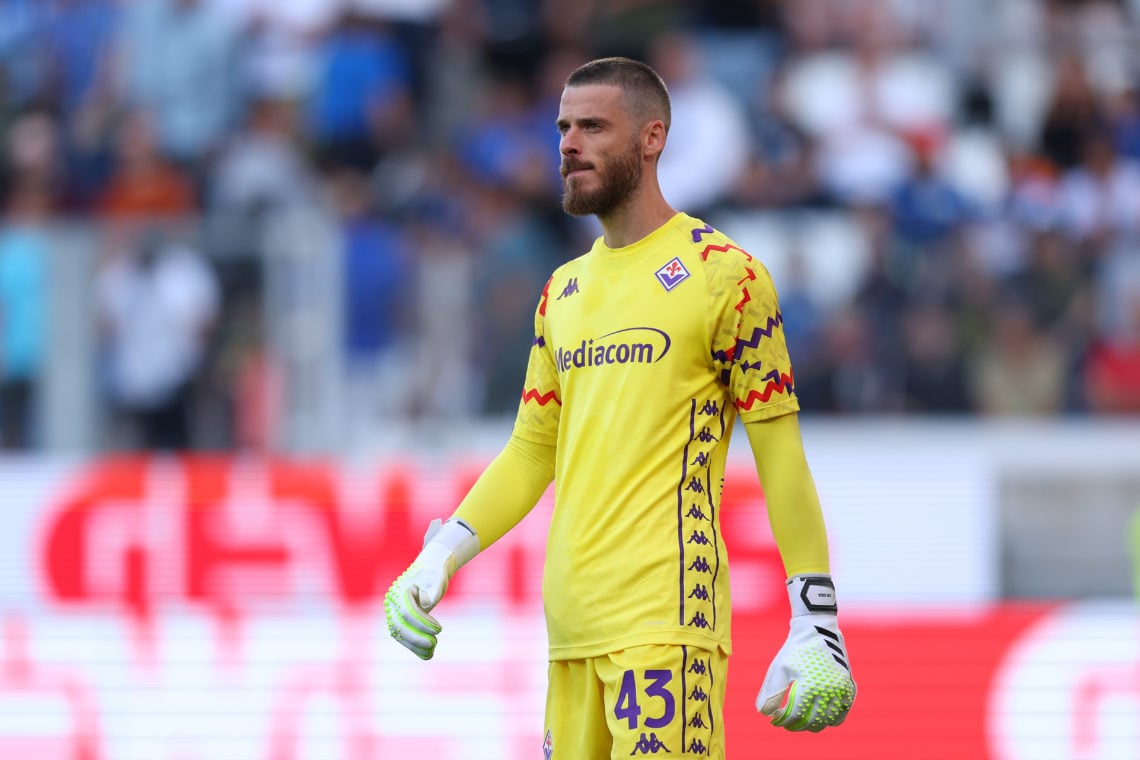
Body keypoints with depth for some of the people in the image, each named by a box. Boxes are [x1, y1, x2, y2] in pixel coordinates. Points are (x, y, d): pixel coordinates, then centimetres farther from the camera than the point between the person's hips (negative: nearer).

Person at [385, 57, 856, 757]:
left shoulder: (722, 273, -3)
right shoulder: (564, 291, 18)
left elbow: (781, 456, -4)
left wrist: (816, 623, -8)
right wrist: (439, 559, 7)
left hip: (667, 617, -7)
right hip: (572, 619, 7)